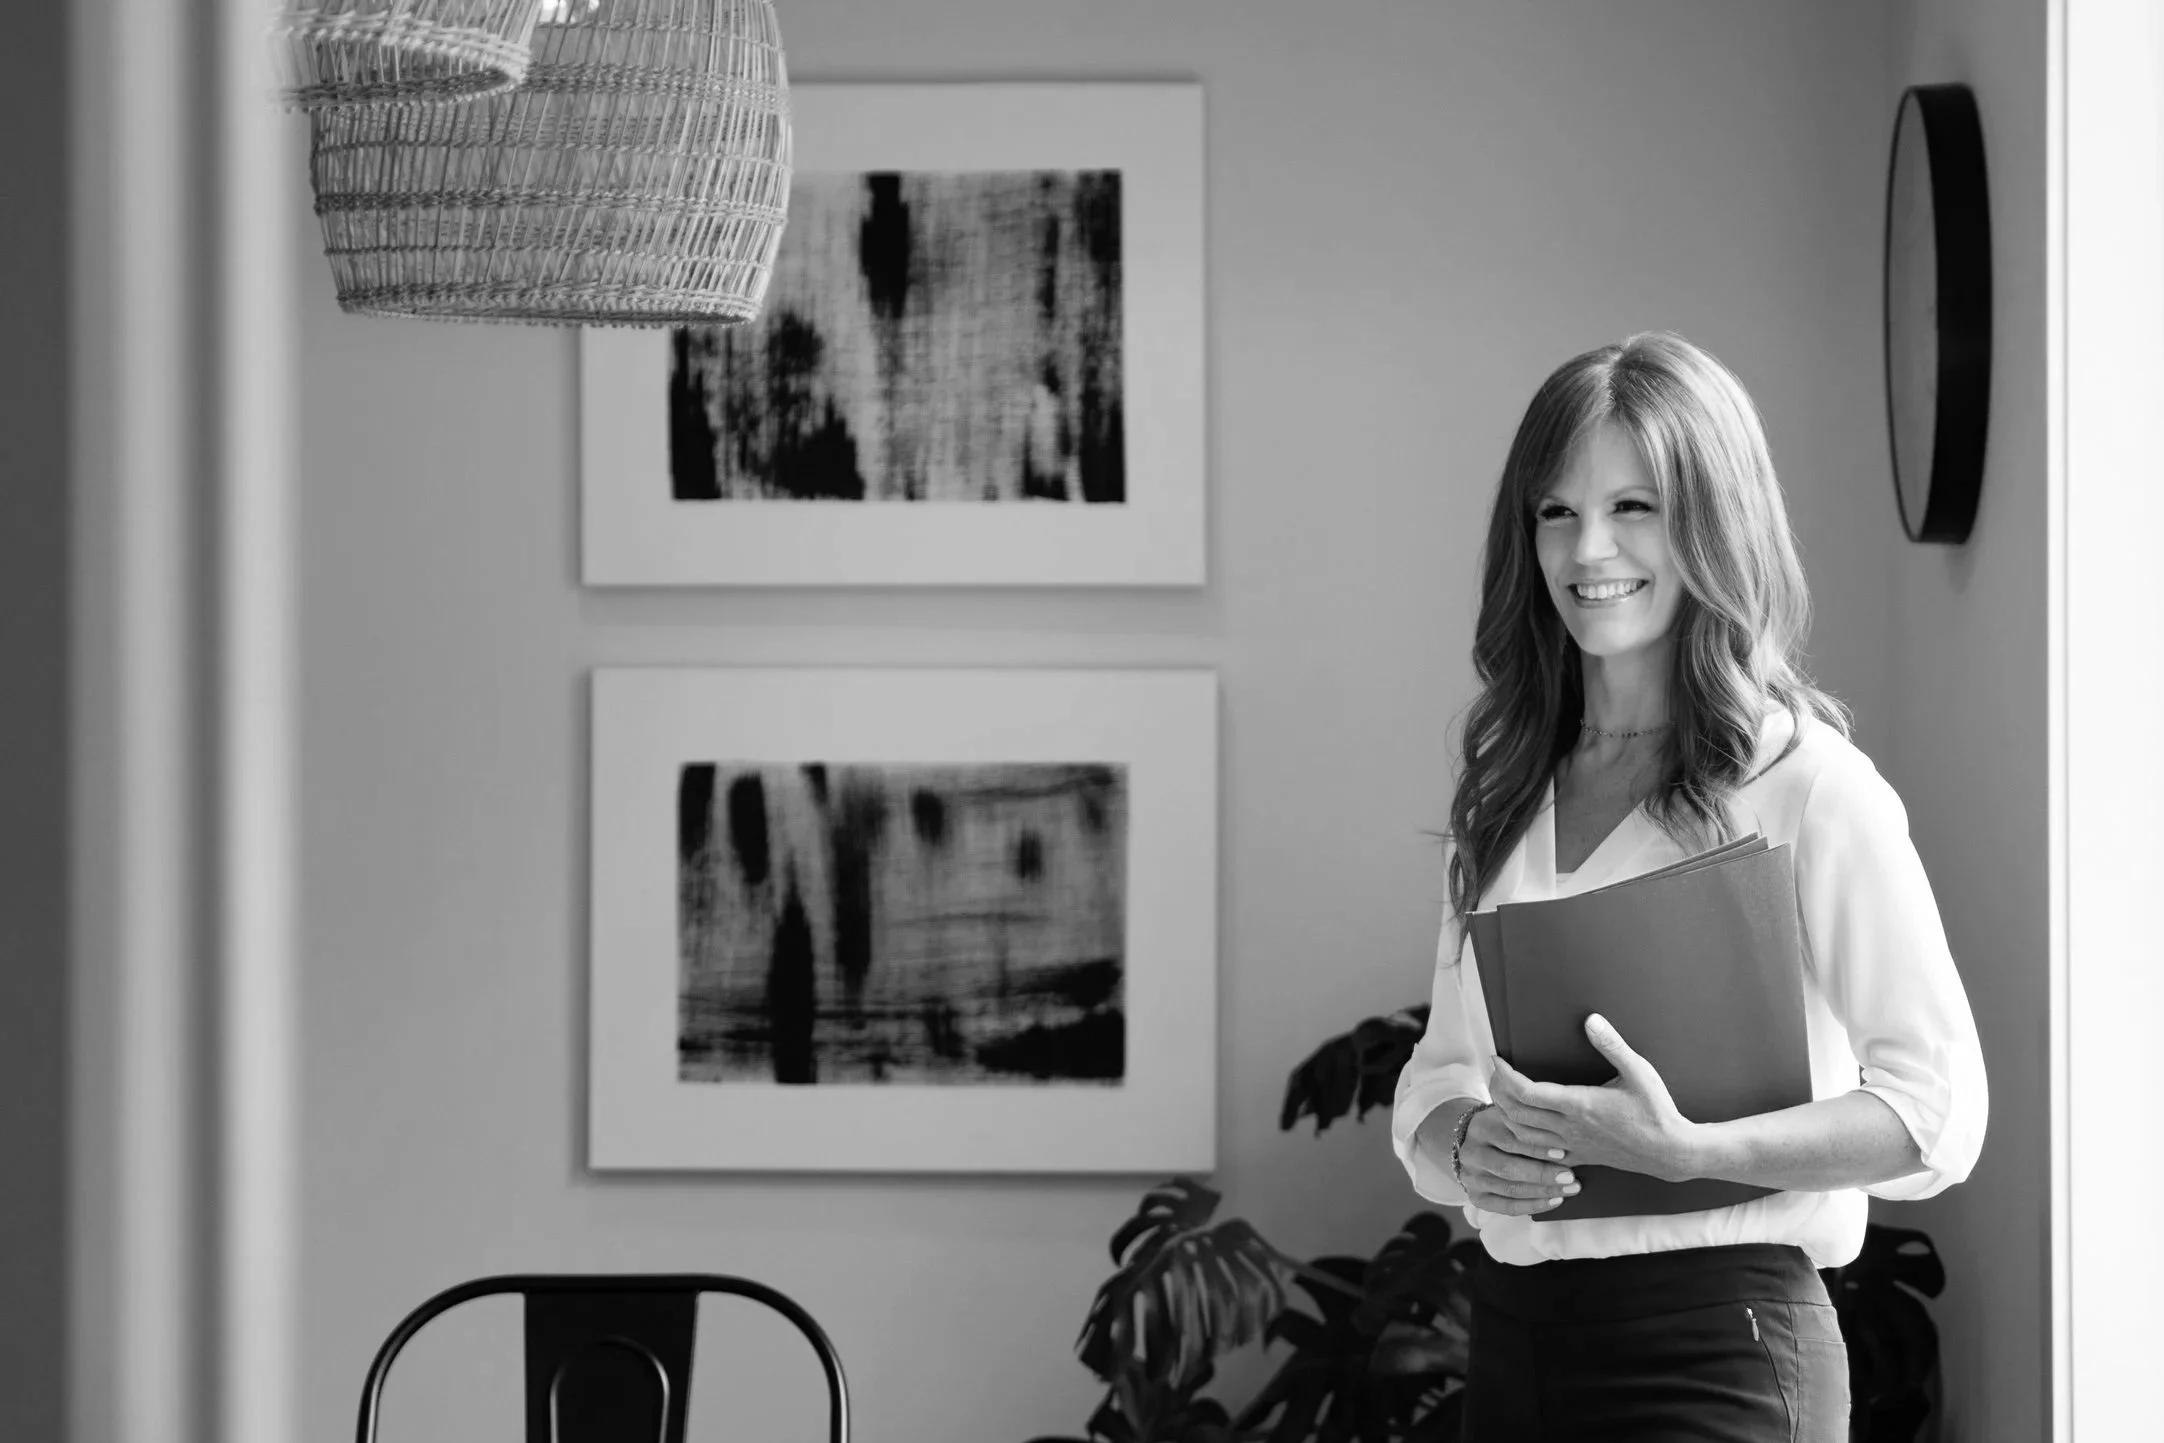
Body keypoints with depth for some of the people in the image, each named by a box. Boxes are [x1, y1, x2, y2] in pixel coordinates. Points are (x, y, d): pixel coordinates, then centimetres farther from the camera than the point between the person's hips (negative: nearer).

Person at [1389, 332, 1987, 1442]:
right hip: (1510, 1336, 6)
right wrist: (1466, 1145, -9)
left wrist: (1686, 1151, -23)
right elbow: (1435, 1078, 15)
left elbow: (1938, 1104, -11)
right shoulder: (1507, 796, 11)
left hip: (1713, 1340, -6)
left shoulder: (1808, 786, -7)